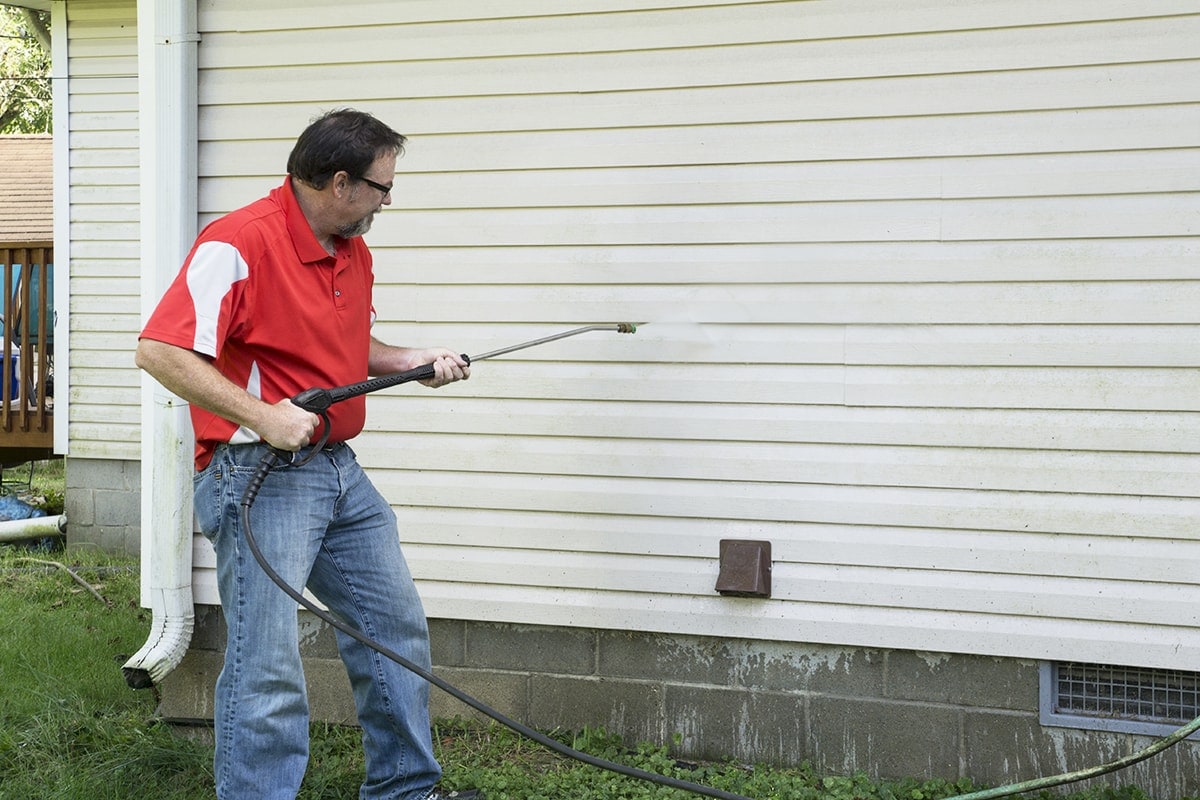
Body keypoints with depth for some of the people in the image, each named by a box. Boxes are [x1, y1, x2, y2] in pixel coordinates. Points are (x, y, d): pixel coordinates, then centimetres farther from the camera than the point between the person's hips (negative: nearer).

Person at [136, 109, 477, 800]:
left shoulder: (355, 252, 11)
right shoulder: (240, 243, -17)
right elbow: (160, 350, -23)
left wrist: (413, 362, 9)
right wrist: (261, 415, -26)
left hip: (341, 471, 9)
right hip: (260, 475, -9)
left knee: (398, 631, 17)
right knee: (268, 669, -9)